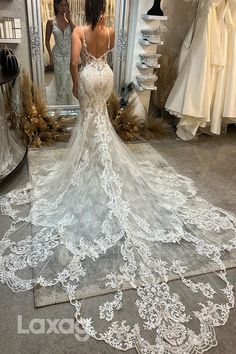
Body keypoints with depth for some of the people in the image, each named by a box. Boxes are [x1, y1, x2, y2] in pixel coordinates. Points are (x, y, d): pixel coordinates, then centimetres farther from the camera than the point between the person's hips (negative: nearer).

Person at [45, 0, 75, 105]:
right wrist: (50, 56, -6)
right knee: (60, 80, 2)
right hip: (58, 54, -2)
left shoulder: (69, 20, 2)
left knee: (68, 79, 9)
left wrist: (69, 19, -13)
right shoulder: (51, 22, -5)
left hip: (69, 54, 2)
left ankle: (68, 103, 25)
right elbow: (47, 40, -1)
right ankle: (61, 103, 17)